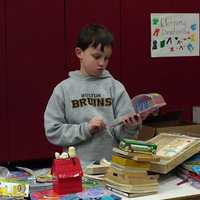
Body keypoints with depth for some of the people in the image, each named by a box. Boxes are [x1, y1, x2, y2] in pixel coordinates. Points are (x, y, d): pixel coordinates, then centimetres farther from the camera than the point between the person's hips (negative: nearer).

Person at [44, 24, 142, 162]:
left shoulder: (115, 87, 4)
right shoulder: (63, 90, 4)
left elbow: (121, 134, 4)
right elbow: (53, 132, 0)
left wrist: (130, 128, -16)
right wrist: (85, 129, -9)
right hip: (77, 165, -2)